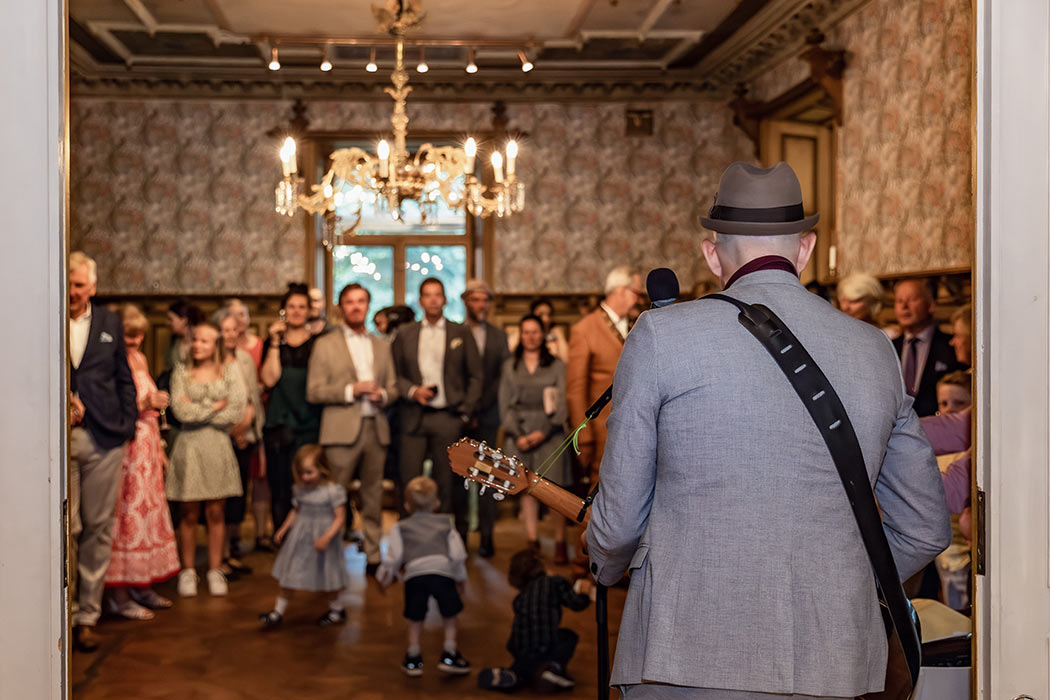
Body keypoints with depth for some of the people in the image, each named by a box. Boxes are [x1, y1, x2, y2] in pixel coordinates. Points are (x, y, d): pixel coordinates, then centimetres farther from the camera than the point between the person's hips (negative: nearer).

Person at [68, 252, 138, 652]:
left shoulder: (110, 323, 12)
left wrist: (127, 425, 6)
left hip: (102, 439, 3)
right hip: (59, 438, -2)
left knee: (98, 529, 6)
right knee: (65, 528, -2)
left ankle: (87, 616, 15)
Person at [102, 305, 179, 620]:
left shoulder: (139, 359, 14)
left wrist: (160, 448, 21)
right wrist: (145, 405, -23)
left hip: (147, 448, 8)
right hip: (122, 448, -8)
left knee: (148, 511, 11)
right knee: (124, 514, -5)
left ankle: (142, 587, 21)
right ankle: (119, 594, 2)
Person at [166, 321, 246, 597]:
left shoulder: (229, 372, 6)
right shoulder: (182, 372, 7)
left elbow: (235, 411, -5)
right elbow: (180, 410, -6)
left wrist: (197, 411, -5)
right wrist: (215, 407, -5)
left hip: (217, 447, 0)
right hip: (189, 447, 0)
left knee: (216, 512, 3)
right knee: (189, 514, 2)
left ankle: (215, 570, 11)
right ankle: (188, 571, 12)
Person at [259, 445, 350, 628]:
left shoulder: (333, 491, -17)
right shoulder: (300, 490, 0)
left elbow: (340, 518, -16)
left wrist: (326, 538, -26)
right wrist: (284, 528, 7)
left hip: (323, 539, -5)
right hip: (300, 539, 5)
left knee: (329, 577, 11)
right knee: (288, 577, 7)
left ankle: (337, 610, 31)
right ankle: (278, 611, 15)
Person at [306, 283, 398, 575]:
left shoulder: (382, 346, 18)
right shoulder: (325, 345, 5)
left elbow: (393, 388, 19)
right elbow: (313, 392, -2)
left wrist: (383, 394, -4)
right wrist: (351, 390, -12)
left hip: (376, 428, 4)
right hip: (342, 430, -4)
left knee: (373, 496, 7)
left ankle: (374, 556, 13)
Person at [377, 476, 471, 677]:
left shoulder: (401, 527, 23)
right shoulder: (445, 524, 26)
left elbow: (394, 557, 13)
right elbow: (457, 555, 19)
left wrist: (383, 577, 29)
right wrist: (460, 578, 33)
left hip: (415, 572, 0)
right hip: (443, 570, 0)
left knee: (415, 618, 16)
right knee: (449, 615, 18)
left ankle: (413, 658, 25)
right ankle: (449, 654, 19)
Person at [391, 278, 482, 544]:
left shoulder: (461, 333, 7)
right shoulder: (405, 334, 10)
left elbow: (475, 376, 7)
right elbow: (395, 374, 10)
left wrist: (466, 412, -1)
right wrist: (412, 391, -8)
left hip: (448, 417, -1)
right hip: (415, 416, 1)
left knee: (446, 482, 2)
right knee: (410, 481, -3)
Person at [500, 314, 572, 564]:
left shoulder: (556, 365, 6)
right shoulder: (510, 366, 11)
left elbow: (562, 403, 1)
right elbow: (505, 404, 8)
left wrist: (543, 432, -9)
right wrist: (517, 435, -4)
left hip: (549, 433, -2)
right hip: (519, 433, 2)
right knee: (527, 489, 2)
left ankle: (560, 543, -5)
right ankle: (532, 541, 6)